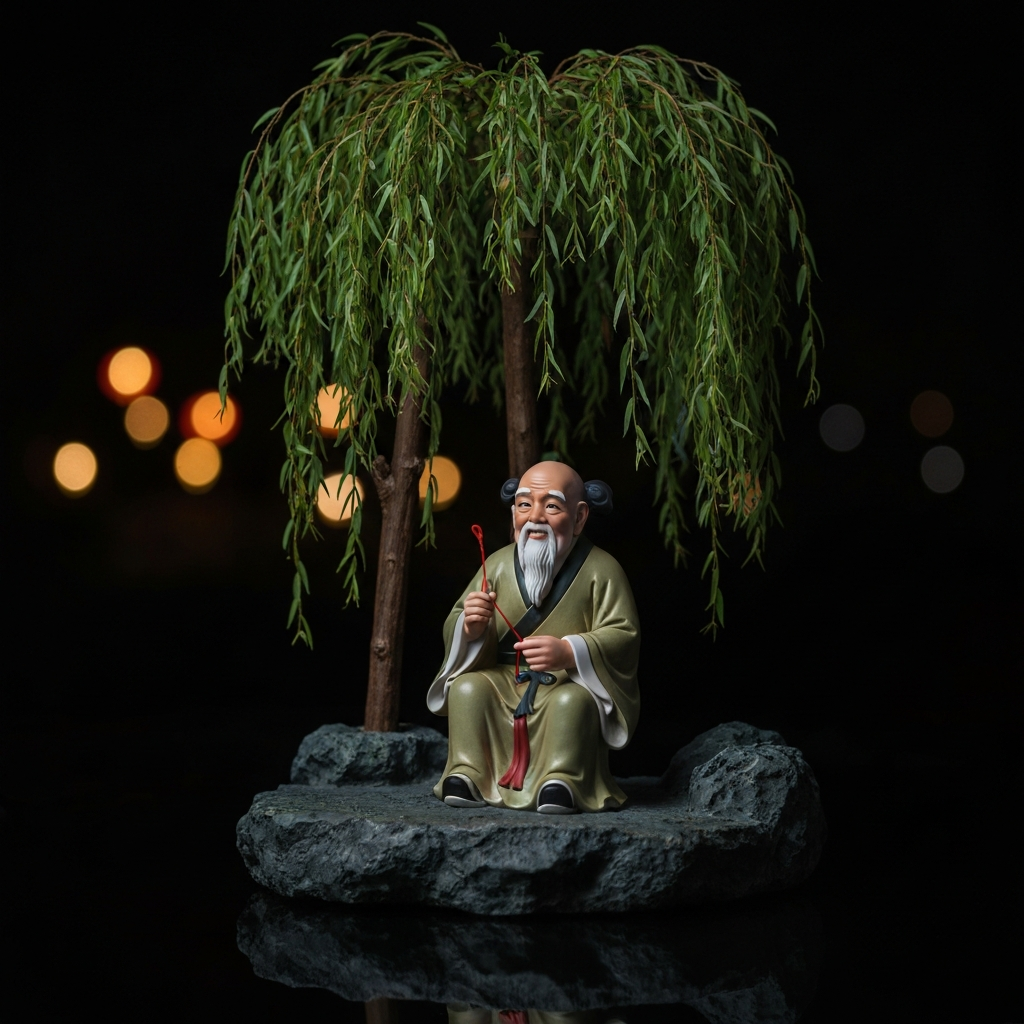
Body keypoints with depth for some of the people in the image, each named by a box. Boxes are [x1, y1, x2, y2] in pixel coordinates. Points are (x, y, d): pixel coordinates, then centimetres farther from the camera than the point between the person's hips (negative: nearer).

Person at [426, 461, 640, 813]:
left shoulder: (601, 570, -5)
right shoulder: (498, 565, 5)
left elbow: (624, 636, -13)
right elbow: (454, 629, 6)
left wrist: (568, 652, -29)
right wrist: (471, 626, -20)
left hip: (571, 682, -4)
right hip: (505, 680, 4)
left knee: (572, 700, -35)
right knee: (467, 688, -23)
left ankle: (562, 780, -28)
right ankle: (467, 774, -17)